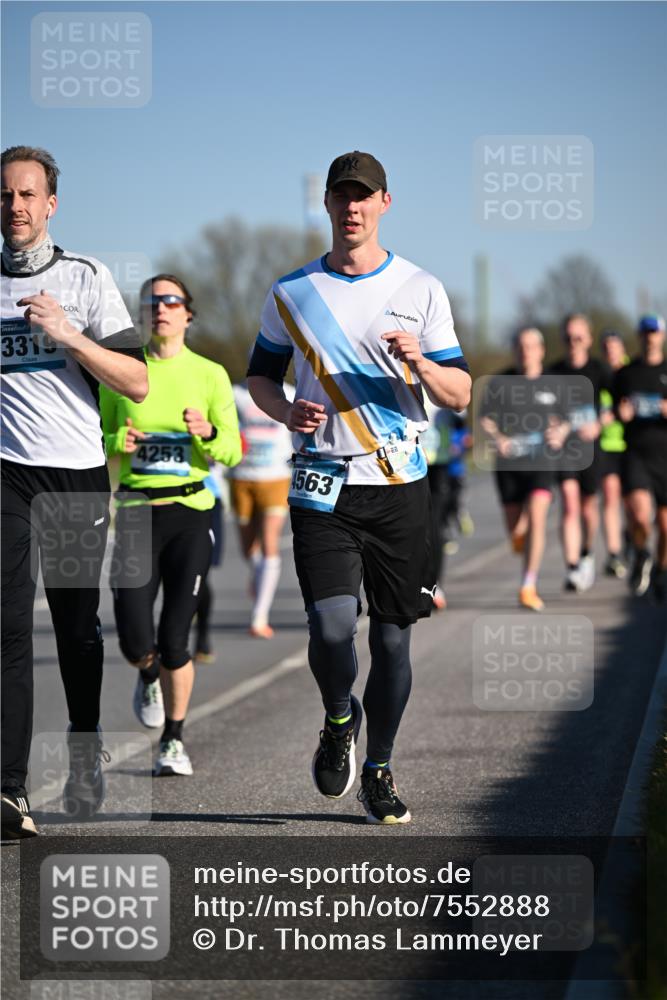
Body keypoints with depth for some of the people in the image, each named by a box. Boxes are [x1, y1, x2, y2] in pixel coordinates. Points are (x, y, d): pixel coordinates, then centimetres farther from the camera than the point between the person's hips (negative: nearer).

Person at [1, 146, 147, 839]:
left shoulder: (86, 278, 5)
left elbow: (136, 383, -2)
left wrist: (69, 335, -13)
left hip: (78, 473, 0)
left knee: (78, 624, 6)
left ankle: (86, 761, 24)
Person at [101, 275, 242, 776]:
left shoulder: (211, 374, 3)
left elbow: (233, 452, 3)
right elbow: (97, 440, 12)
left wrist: (208, 433, -17)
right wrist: (117, 443, -10)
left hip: (190, 512, -1)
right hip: (136, 512, 1)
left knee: (174, 641, -3)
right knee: (135, 641, -9)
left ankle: (174, 740, 18)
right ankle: (149, 676, 30)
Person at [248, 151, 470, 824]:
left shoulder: (421, 290, 5)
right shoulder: (292, 292, 7)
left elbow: (459, 395, 5)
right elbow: (260, 375, 17)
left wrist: (420, 362, -16)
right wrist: (286, 411, -5)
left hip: (399, 485, 1)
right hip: (322, 486, -1)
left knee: (392, 636, 4)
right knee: (331, 629, -16)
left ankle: (379, 770, 21)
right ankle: (339, 720, 16)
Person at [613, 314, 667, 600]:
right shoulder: (625, 374, 10)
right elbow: (616, 408, 17)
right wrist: (622, 413, -6)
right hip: (635, 455, 0)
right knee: (640, 514, -22)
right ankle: (641, 554, 8)